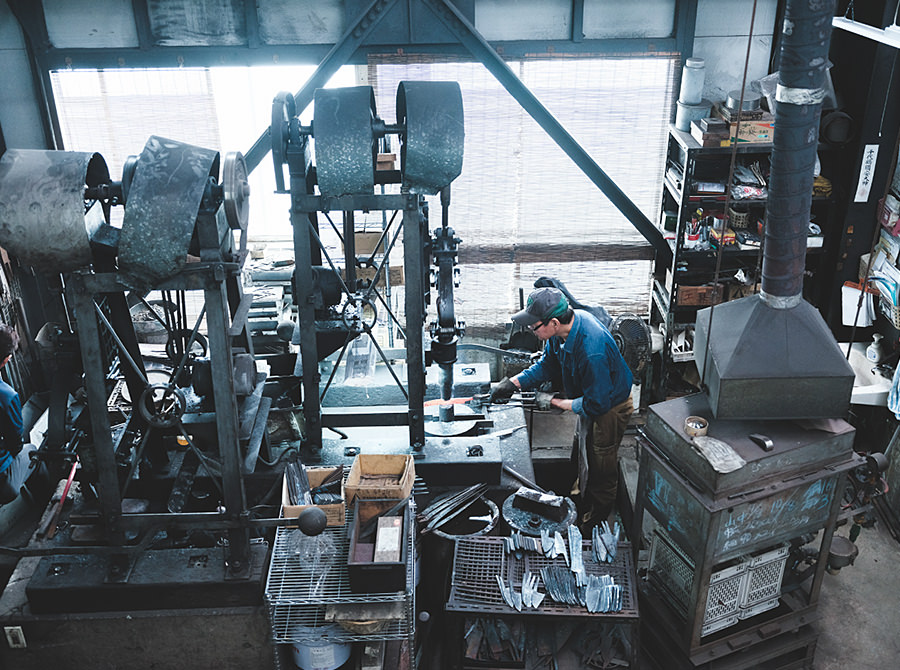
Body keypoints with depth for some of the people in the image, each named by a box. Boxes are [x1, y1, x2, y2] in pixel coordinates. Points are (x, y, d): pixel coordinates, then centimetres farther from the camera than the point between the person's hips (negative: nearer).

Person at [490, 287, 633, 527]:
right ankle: (582, 491, 55)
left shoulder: (592, 351, -43)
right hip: (591, 399, 8)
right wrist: (513, 383, -11)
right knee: (580, 455, 28)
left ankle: (598, 518, 38)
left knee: (600, 468, 13)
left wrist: (554, 402, -23)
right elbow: (548, 364, -1)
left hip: (610, 408, -8)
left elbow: (596, 405, -33)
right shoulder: (566, 322, -17)